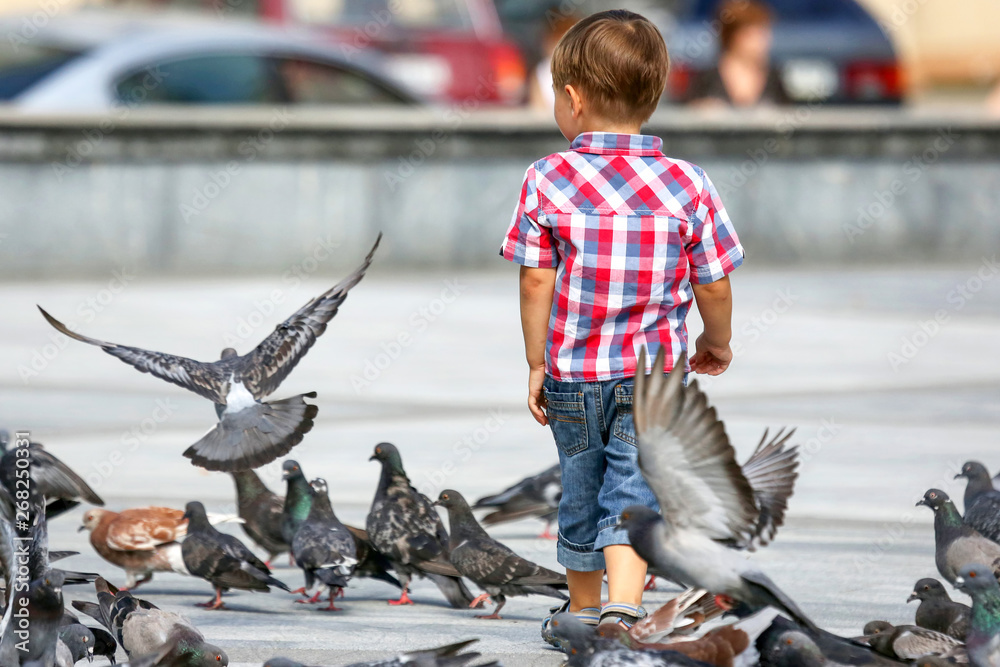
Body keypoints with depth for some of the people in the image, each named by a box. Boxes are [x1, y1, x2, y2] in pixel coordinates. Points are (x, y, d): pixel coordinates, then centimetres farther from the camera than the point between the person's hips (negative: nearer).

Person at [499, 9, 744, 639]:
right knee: (632, 493, -1)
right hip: (655, 374, -1)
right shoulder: (689, 185, -7)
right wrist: (718, 344, 17)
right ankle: (624, 606, -20)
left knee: (582, 493, 16)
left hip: (573, 374, 1)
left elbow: (537, 283, -9)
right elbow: (714, 285, -1)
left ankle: (584, 610, 33)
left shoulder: (548, 180, -9)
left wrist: (537, 364, 2)